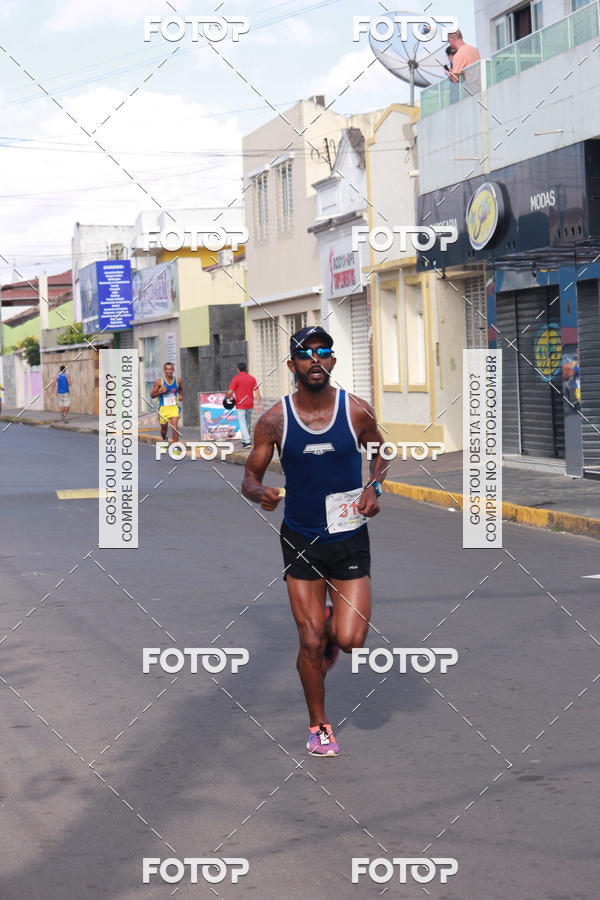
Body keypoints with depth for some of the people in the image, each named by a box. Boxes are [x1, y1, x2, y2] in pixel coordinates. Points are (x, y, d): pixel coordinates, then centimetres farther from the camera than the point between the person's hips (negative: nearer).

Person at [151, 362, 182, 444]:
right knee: (164, 428, 14)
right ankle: (164, 439, 45)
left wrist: (181, 395, 2)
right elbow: (152, 394, -3)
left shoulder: (178, 381, 0)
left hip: (174, 407, 0)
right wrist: (160, 392, -20)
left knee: (175, 426, -17)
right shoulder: (159, 382, -7)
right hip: (163, 408, 0)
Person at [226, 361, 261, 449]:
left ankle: (247, 441, -16)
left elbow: (230, 392, -11)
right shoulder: (252, 378, 4)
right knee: (247, 423, 17)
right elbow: (257, 391, -2)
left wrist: (227, 397, 10)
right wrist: (259, 404, -2)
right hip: (250, 405, 4)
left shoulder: (236, 378, -7)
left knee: (242, 423, -4)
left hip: (241, 405, -4)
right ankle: (244, 440, 25)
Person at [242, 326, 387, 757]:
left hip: (349, 538, 0)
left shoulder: (357, 410, -7)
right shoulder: (275, 419, -7)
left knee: (351, 640, -8)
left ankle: (332, 628, 30)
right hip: (300, 540, 0)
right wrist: (261, 492, -22)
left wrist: (375, 487, -6)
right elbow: (250, 476, 1)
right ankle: (319, 725, 22)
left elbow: (382, 451, 13)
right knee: (311, 642, 1)